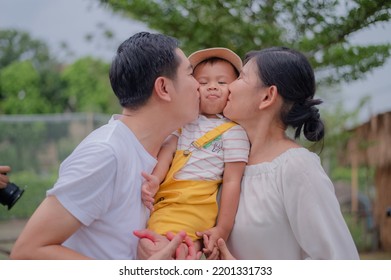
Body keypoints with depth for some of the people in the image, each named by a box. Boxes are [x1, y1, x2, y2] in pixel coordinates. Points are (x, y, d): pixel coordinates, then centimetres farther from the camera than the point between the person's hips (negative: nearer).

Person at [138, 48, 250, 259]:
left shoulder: (233, 132, -3)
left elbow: (232, 181, -5)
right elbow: (168, 149, 6)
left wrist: (223, 229, -9)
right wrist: (155, 179, -15)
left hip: (191, 208, -7)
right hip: (163, 200, 7)